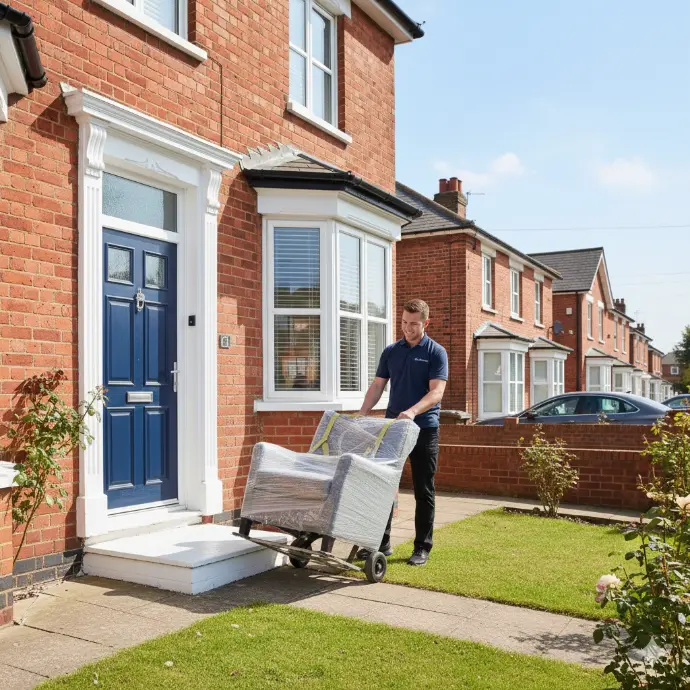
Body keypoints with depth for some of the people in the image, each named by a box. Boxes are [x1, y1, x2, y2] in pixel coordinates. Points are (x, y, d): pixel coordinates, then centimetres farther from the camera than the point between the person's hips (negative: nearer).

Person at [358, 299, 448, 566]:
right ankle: (382, 542, 15)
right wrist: (361, 415, -6)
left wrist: (412, 411, -31)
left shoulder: (435, 352, -4)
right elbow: (377, 386, 9)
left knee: (423, 491, 3)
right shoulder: (391, 351, 9)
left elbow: (436, 392, -14)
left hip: (424, 429, -4)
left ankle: (422, 547, 14)